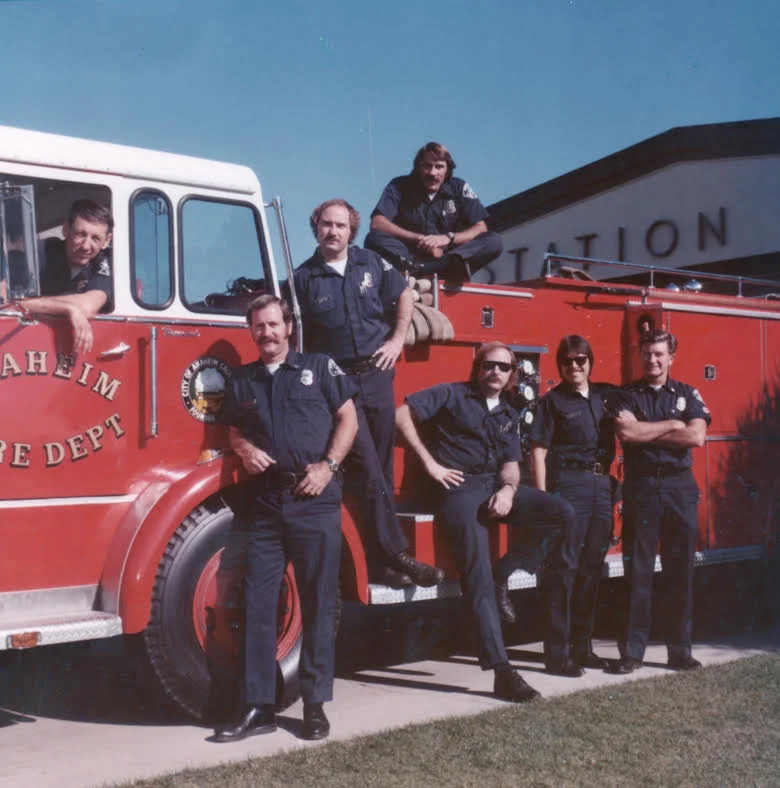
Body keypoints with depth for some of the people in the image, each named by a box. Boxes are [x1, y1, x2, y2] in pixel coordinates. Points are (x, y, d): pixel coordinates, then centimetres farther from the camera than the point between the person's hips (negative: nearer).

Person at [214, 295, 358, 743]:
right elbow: (235, 432, 23)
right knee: (259, 604, 1)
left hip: (314, 502, -3)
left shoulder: (319, 367, 8)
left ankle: (316, 704, 11)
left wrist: (328, 465, -8)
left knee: (319, 603, 1)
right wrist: (245, 449, -1)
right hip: (264, 502, 3)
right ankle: (260, 708, 9)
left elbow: (348, 419, 5)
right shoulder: (242, 381, 17)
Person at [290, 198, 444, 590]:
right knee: (367, 473, -11)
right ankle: (397, 555, -8)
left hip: (377, 375, 3)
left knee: (382, 469, 5)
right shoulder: (303, 278, 2)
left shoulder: (372, 263, 10)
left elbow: (403, 296, 20)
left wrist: (397, 340, 9)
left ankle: (381, 563, 11)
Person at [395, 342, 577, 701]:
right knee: (478, 574, -18)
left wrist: (508, 489, -10)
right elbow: (403, 414, -5)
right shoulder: (452, 395, 5)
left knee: (561, 512, -14)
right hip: (458, 486, -6)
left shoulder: (509, 415, 21)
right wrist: (430, 463, -6)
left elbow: (511, 464, 13)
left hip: (496, 486, 6)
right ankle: (501, 668, -21)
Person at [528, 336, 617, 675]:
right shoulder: (553, 401, 0)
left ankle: (582, 646, 21)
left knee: (592, 568, 10)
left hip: (602, 485, 5)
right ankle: (558, 653, -1)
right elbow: (539, 452, -4)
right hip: (568, 485, -5)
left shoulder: (606, 395, 13)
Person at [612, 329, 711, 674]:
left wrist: (645, 433, -7)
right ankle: (631, 652, 5)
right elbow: (626, 432, -13)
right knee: (637, 571, 0)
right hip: (640, 487, -1)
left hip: (680, 486, 2)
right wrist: (670, 425, -7)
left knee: (681, 570, 4)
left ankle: (680, 651, 13)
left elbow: (696, 436, -6)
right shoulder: (627, 395, 6)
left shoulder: (687, 394, 10)